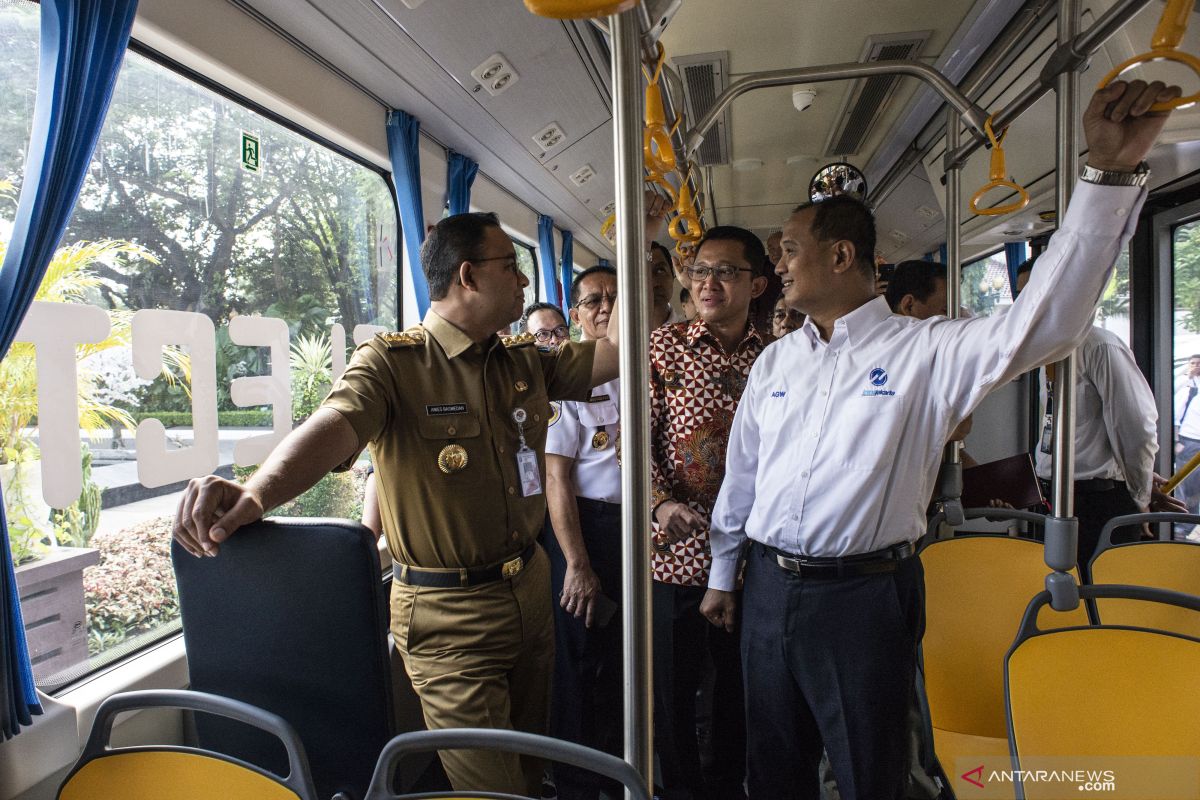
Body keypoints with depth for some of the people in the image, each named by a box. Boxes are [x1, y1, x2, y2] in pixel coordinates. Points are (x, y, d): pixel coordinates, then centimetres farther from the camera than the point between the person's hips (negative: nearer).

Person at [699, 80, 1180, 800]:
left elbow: (1045, 322, -23)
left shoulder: (925, 351, -8)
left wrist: (1112, 171, -30)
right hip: (767, 587, 5)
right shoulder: (774, 362, 8)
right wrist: (723, 574, 15)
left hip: (864, 597, -4)